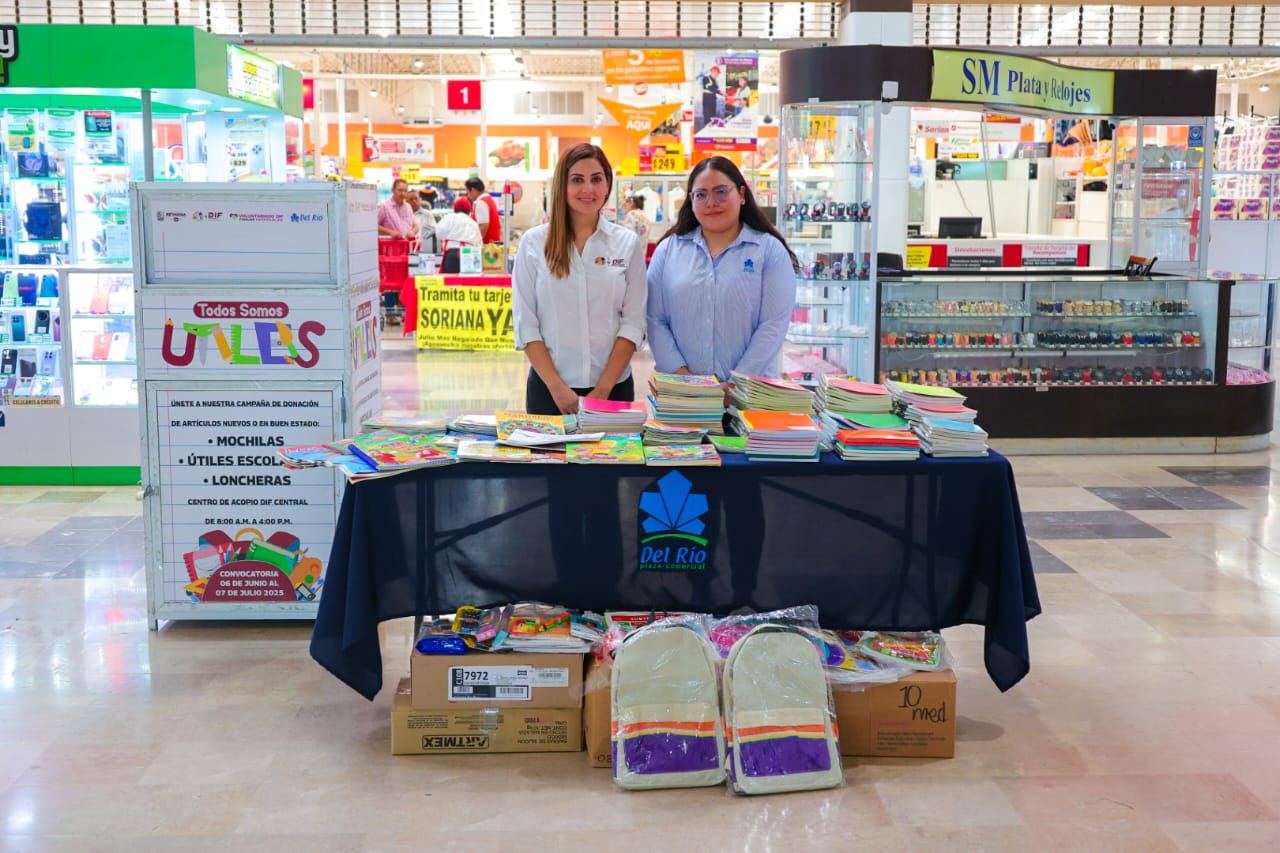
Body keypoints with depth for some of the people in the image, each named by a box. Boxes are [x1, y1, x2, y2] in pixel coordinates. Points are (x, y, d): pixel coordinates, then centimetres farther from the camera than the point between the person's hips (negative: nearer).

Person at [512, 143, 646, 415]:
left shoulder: (628, 243, 2)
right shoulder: (533, 242, 1)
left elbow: (633, 322, -1)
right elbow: (525, 323, -2)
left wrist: (603, 389, -10)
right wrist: (557, 387, -11)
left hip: (613, 387, 1)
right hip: (548, 388, 0)